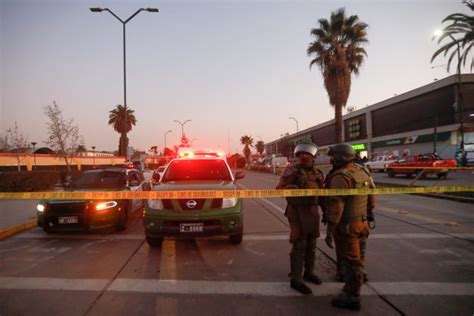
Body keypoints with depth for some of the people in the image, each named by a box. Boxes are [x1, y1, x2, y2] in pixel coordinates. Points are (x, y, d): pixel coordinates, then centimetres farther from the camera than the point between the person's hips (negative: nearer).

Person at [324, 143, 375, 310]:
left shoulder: (340, 177, -22)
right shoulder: (362, 172, 5)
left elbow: (336, 205, -26)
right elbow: (371, 197, 14)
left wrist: (330, 230, -22)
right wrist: (368, 215, 26)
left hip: (345, 225, -9)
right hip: (361, 223, 9)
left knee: (350, 261, 2)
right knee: (357, 259, 19)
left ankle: (351, 298, 14)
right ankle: (351, 290, 34)